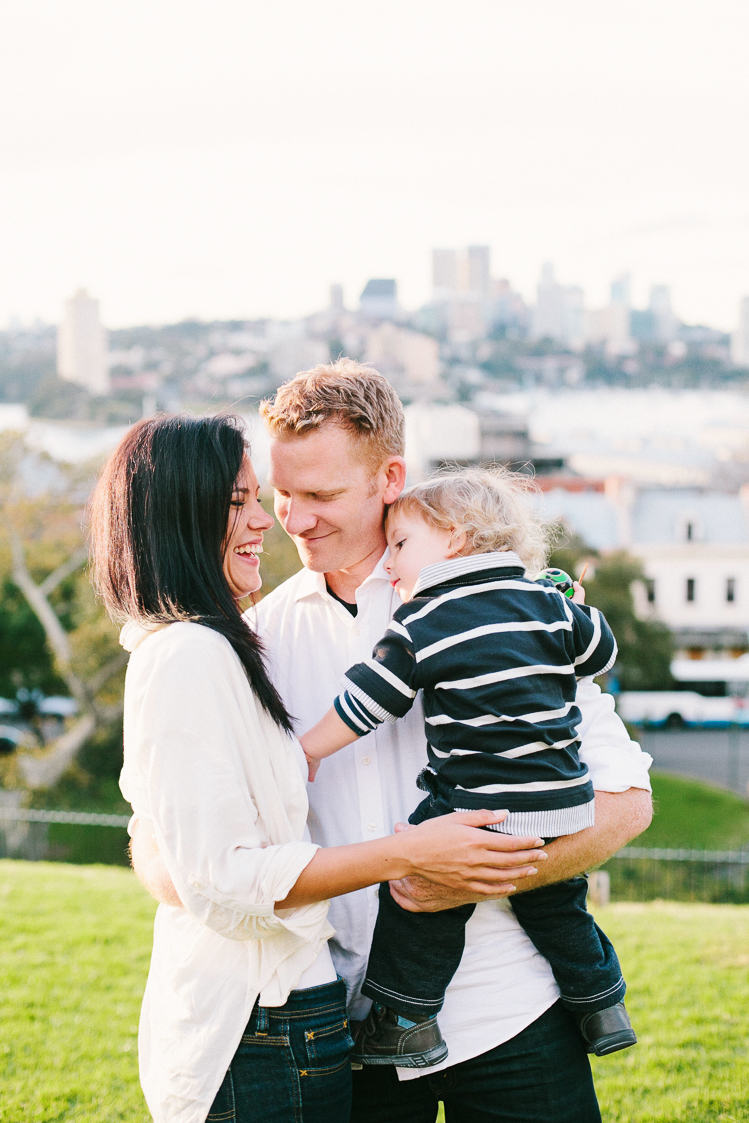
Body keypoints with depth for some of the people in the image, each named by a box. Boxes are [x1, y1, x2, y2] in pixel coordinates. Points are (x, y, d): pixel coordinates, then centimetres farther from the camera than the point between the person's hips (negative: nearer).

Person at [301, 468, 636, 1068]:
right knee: (559, 910, 22)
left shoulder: (420, 623, -6)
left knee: (420, 900, 8)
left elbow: (366, 702, -1)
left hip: (478, 810, -5)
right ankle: (604, 1011, 29)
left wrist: (310, 748, 13)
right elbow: (602, 654, 16)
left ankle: (406, 1020, 9)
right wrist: (576, 615, 36)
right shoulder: (549, 604, 3)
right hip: (564, 805, 5)